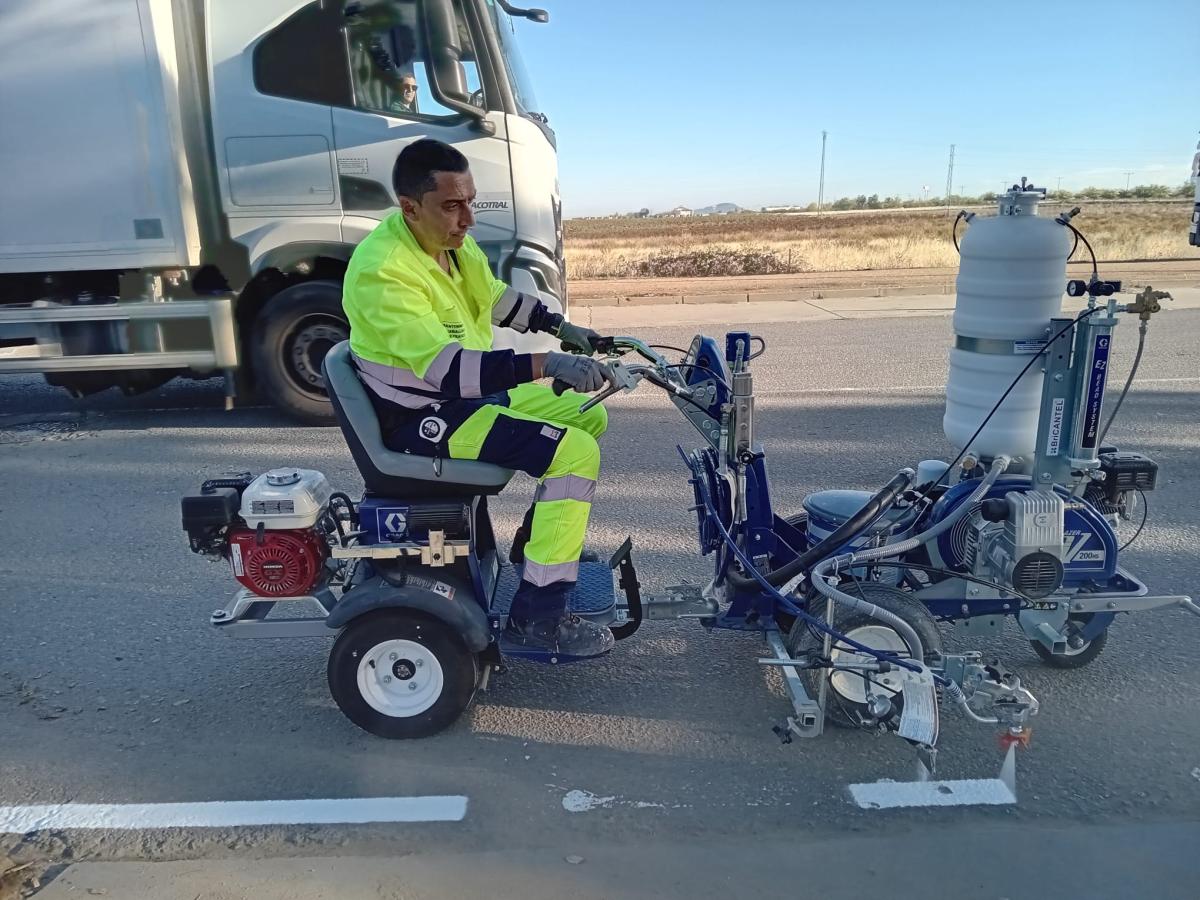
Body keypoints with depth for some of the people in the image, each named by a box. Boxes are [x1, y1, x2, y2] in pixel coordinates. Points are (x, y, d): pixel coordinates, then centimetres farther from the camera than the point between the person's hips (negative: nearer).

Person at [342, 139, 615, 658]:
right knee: (576, 454, -21)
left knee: (589, 417, 15)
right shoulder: (383, 270, -26)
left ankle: (546, 547, 26)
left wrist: (560, 328, 13)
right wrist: (544, 364, -42)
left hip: (469, 389, 10)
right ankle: (535, 619, -14)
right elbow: (443, 367, -36)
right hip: (424, 415, -9)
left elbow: (494, 297, 20)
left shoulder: (449, 239, 2)